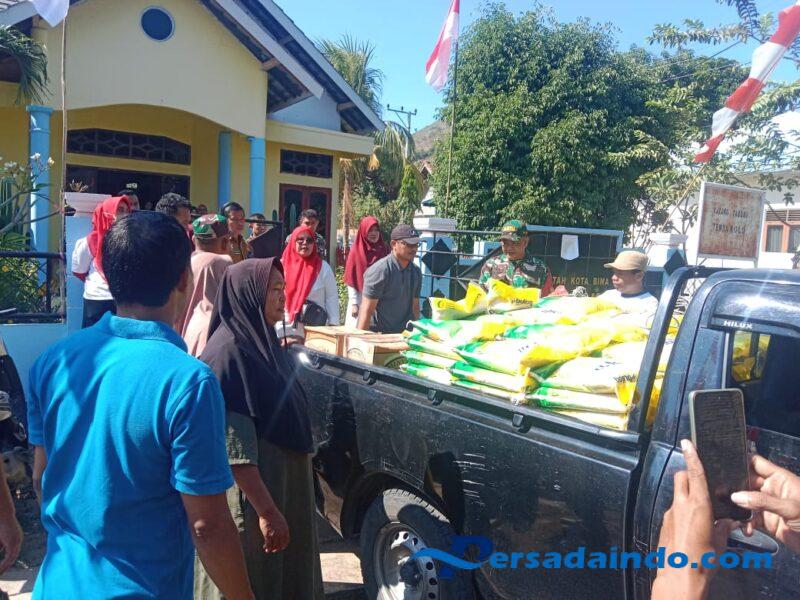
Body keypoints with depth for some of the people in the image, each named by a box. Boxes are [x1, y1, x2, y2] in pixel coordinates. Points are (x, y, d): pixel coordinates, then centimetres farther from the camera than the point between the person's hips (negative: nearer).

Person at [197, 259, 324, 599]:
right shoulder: (228, 352, -22)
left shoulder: (262, 341, 6)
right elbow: (235, 446, -24)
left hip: (284, 483, 9)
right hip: (250, 495, -9)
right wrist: (266, 511, -21)